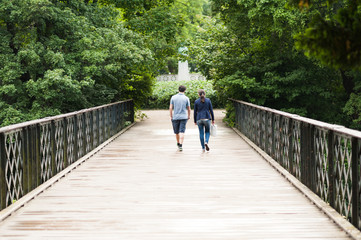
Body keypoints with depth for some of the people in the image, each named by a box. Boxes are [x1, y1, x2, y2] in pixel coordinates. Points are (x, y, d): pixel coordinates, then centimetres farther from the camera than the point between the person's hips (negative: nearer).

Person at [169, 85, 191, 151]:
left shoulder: (173, 97, 0)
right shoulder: (186, 98, -1)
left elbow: (170, 108, -2)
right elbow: (189, 109, 4)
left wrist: (171, 116, 7)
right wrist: (189, 116, 20)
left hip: (175, 117, 1)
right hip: (183, 117, -1)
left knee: (177, 132, 16)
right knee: (181, 132, -5)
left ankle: (178, 144, 32)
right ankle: (180, 145, -17)